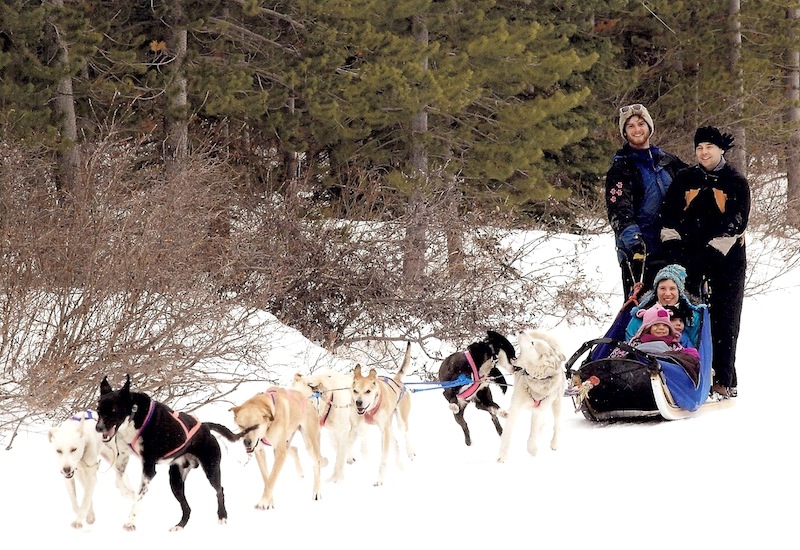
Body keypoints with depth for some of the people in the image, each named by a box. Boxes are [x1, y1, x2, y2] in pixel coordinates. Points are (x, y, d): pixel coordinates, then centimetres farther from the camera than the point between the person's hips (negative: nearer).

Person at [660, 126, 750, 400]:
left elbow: (736, 223, -5)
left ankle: (724, 382, -2)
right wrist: (674, 247, -5)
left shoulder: (736, 183, 3)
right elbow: (668, 216, 8)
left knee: (724, 321, -4)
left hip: (726, 260, -2)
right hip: (690, 261, 2)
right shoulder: (685, 180, 11)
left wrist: (712, 249, -14)